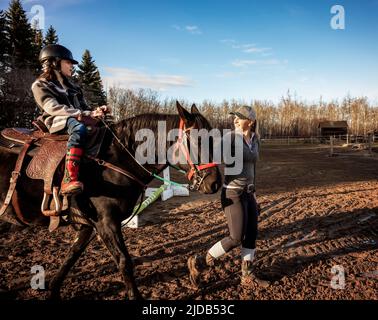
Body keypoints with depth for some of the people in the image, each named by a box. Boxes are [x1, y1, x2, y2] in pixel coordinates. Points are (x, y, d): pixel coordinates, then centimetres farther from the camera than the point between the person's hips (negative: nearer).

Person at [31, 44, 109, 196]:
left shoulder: (71, 85, 25)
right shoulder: (40, 85, 5)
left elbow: (83, 107, 22)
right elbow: (53, 108, -12)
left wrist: (96, 111, -3)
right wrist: (86, 114, -22)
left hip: (79, 120, 7)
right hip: (58, 122, -7)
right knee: (79, 128, -39)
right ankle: (69, 180, -51)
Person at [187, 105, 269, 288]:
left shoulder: (255, 141, 9)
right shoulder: (231, 138, -11)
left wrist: (254, 194, 21)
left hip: (248, 193, 7)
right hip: (233, 194, -7)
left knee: (252, 235, 11)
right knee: (236, 238, -4)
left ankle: (247, 275, 28)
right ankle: (199, 263, 12)